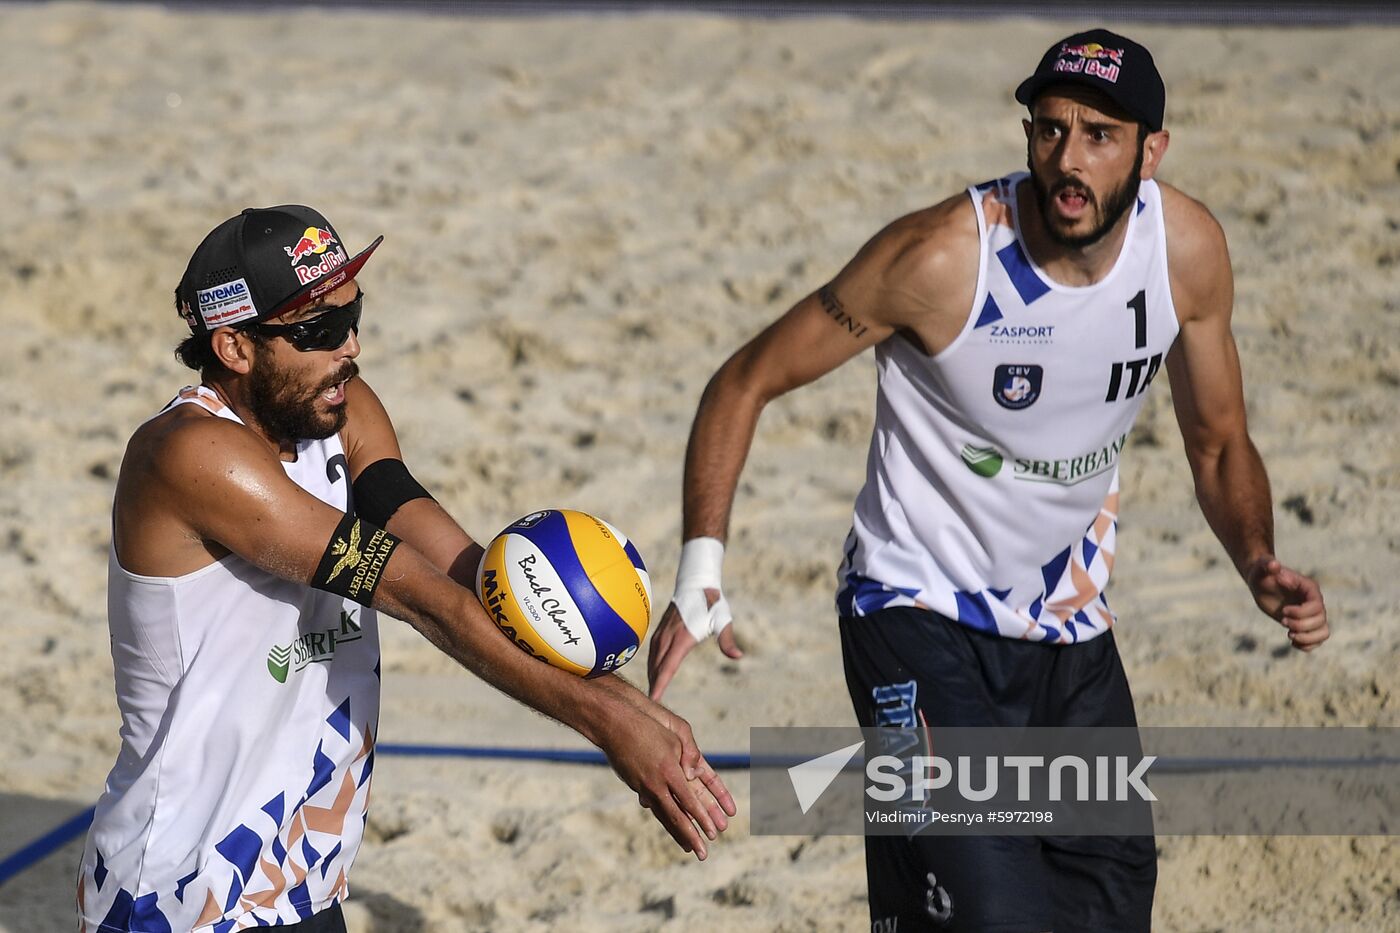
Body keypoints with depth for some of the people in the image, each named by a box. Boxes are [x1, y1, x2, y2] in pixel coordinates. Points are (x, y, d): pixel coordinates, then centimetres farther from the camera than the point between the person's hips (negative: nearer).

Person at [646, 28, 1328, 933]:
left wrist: (1261, 568, -13)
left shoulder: (1189, 249, -8)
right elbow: (745, 384, -14)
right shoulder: (942, 255, -23)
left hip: (1071, 622, 6)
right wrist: (701, 572, -23)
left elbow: (1220, 446, 7)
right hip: (919, 613, -6)